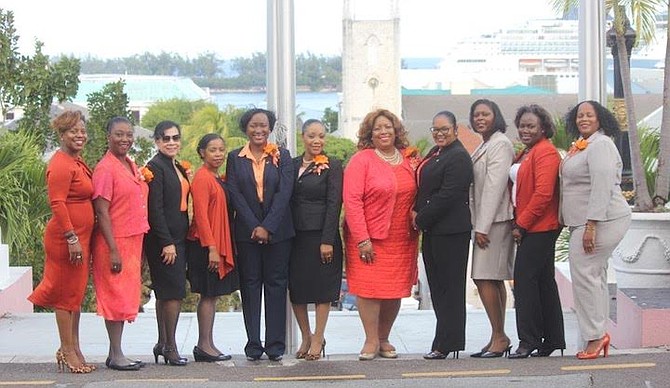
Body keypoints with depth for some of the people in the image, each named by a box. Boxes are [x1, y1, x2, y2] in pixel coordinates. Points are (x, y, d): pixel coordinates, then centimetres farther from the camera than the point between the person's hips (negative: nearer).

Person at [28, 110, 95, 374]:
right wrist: (71, 238, -23)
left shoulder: (77, 162, 15)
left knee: (76, 294, 14)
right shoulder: (61, 164, -14)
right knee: (68, 294, -2)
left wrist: (80, 238, 16)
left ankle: (74, 349, 21)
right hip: (67, 238, -10)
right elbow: (57, 204, -20)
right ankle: (67, 351, 6)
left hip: (80, 236, 10)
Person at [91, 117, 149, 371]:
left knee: (125, 298, 11)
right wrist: (113, 250, -20)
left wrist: (139, 245, 16)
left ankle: (115, 353, 17)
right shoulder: (105, 168, -12)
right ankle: (115, 355, 3)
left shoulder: (132, 167, 13)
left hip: (133, 241, 8)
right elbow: (102, 212, -16)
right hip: (115, 242, -8)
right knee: (116, 297, -3)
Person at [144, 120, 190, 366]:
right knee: (174, 291, -9)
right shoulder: (155, 167, -11)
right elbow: (155, 208, -16)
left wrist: (177, 241, 12)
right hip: (163, 239, -9)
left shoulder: (178, 168, 16)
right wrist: (166, 242, -19)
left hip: (177, 238, 9)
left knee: (166, 293, 13)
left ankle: (163, 343, 19)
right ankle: (170, 346, -3)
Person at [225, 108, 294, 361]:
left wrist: (268, 226, -13)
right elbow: (235, 194, -2)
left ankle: (275, 345, 5)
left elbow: (284, 192, -4)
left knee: (276, 284, 1)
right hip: (247, 231, 0)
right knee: (250, 285, 2)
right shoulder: (235, 158, 6)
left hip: (277, 231, 0)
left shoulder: (282, 157, 5)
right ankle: (253, 345, 6)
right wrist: (254, 227, -11)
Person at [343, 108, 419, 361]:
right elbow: (351, 200, -11)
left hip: (402, 240, 4)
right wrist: (362, 239, -17)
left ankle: (384, 339, 19)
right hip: (370, 238, -4)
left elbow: (415, 195, 21)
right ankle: (371, 341, 5)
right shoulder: (361, 160, -5)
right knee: (370, 287, -4)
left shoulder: (408, 160, 10)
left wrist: (416, 215, -1)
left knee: (395, 290, 6)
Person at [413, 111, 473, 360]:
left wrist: (421, 219, -13)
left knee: (449, 286, -4)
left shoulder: (458, 157, -13)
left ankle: (447, 344, 1)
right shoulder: (435, 152, 17)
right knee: (437, 286, 12)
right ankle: (445, 341, 18)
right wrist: (417, 212, 4)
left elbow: (447, 195, -19)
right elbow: (425, 187, 21)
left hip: (450, 231, -10)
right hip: (432, 230, 10)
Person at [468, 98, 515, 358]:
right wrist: (478, 225, 13)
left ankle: (499, 337, -7)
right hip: (485, 222, 10)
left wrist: (483, 227, -19)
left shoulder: (500, 144, -10)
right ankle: (499, 338, 13)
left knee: (485, 278, -12)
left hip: (495, 220, -10)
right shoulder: (484, 146, 19)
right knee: (494, 280, 9)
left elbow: (495, 186, -16)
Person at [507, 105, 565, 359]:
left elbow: (543, 193, -21)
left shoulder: (545, 153, -13)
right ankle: (553, 339, 19)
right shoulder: (524, 154, 18)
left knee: (524, 279, -10)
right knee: (543, 281, 13)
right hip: (528, 227, 10)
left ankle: (529, 341, -6)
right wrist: (517, 224, 11)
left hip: (539, 228, -10)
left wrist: (521, 224, -16)